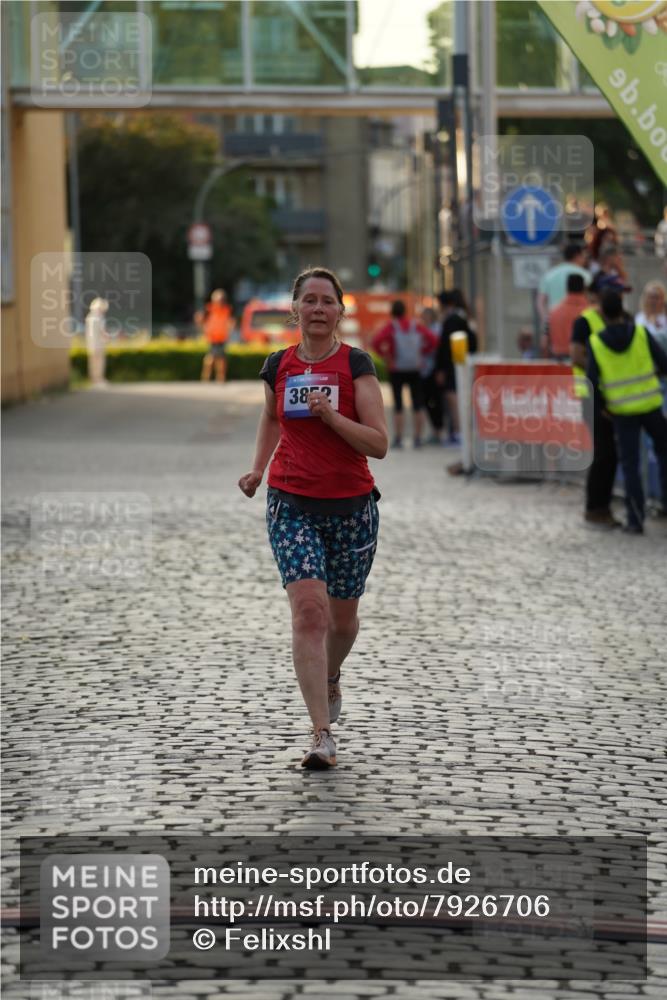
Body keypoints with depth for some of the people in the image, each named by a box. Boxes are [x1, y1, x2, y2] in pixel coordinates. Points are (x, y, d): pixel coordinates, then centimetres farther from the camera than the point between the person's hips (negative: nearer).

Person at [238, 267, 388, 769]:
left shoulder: (356, 365, -7)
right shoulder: (278, 366, 3)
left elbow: (378, 444, -12)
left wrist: (330, 414, -23)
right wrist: (258, 468, 14)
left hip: (351, 506, -1)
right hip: (292, 505, 1)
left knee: (342, 616, 13)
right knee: (309, 610, -16)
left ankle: (330, 677, 48)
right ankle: (323, 734, -17)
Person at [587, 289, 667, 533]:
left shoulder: (595, 342, -8)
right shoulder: (641, 333, -8)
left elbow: (593, 383, -9)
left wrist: (603, 406, 9)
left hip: (622, 412, 0)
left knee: (630, 465, 5)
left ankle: (636, 520, 1)